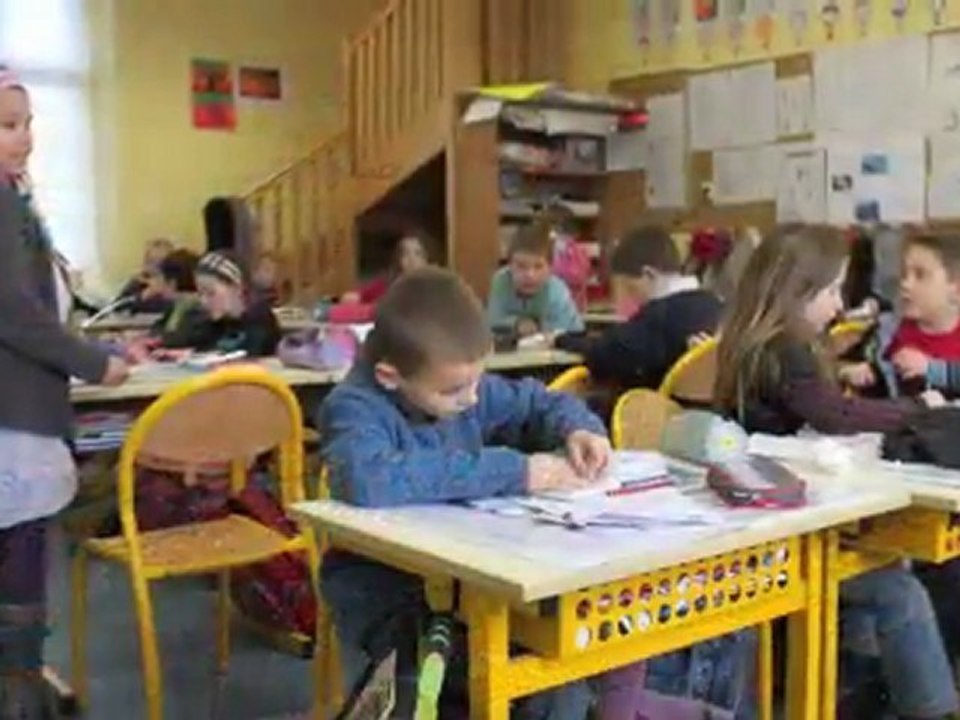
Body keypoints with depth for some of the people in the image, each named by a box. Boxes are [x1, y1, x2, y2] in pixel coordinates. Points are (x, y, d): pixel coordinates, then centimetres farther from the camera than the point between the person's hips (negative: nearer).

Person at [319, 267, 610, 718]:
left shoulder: (468, 390, 1)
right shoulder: (355, 408, -18)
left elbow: (538, 402, 19)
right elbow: (367, 480, -41)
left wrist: (577, 427, -6)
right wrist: (509, 471, -34)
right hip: (388, 595, -5)